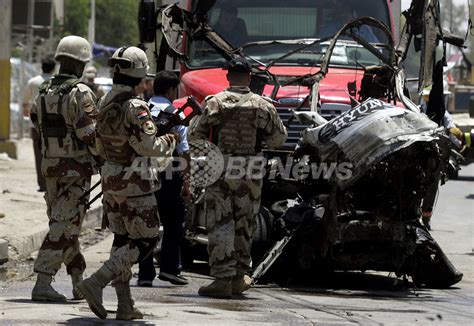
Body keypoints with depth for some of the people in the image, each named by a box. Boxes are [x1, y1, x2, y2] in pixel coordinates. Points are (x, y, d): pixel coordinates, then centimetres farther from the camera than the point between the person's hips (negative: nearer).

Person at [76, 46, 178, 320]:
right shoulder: (135, 107, -19)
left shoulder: (104, 104, 8)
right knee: (146, 241, 0)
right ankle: (97, 283, -14)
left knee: (122, 239, 14)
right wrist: (170, 141, -3)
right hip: (135, 186, -9)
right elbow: (148, 146, -20)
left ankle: (125, 305, 14)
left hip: (110, 182, 9)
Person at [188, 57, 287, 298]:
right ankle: (239, 277, 19)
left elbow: (194, 136, 0)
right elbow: (279, 138, 11)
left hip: (221, 170, -2)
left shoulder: (215, 103, -4)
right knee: (243, 225, 14)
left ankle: (222, 279, -9)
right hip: (251, 173, 2)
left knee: (220, 224, -2)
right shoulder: (263, 106, 2)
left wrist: (196, 119, 19)